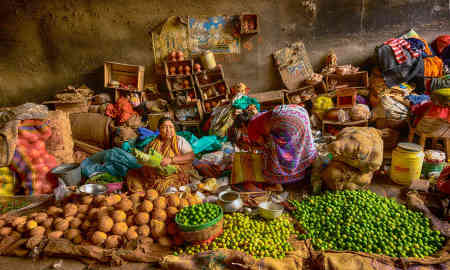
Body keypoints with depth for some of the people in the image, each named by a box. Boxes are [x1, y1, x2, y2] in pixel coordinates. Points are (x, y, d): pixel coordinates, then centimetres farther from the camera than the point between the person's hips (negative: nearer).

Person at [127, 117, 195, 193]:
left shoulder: (180, 141, 1)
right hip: (153, 175, 4)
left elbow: (191, 156, -12)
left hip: (174, 174, -4)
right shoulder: (153, 143, 14)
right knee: (132, 175, -12)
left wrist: (171, 160, -21)